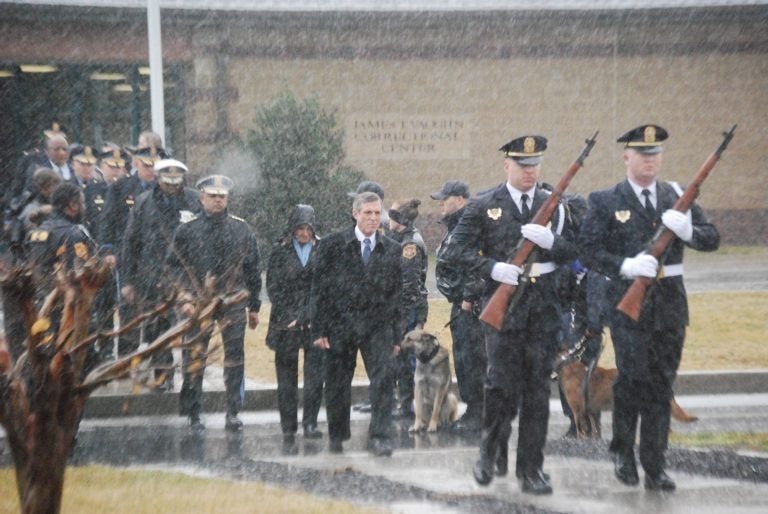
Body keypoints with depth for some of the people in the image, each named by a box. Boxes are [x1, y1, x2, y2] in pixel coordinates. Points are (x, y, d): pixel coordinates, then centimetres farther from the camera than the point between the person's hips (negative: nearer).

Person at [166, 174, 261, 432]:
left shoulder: (241, 229, 8)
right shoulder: (186, 230, 4)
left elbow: (252, 270, 12)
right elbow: (174, 266, 4)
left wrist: (253, 307, 11)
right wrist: (184, 299, -7)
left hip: (232, 303, 1)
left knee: (235, 359, -2)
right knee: (193, 359, 1)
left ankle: (233, 413, 5)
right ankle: (194, 415, 11)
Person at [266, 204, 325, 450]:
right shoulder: (280, 251, 5)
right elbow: (273, 287, 2)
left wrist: (310, 316, -6)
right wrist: (289, 318, -6)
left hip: (315, 321, 0)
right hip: (286, 323, 0)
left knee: (315, 372, -13)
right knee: (286, 379, 3)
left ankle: (310, 422, -9)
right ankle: (288, 431, 8)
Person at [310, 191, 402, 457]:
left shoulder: (392, 250, 8)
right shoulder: (332, 245, 0)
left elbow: (396, 294, 10)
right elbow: (319, 289, -1)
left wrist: (396, 335, 7)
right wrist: (318, 330, -6)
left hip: (378, 325, 1)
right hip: (340, 325, -1)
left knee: (385, 377, -15)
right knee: (337, 384, 7)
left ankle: (379, 436, -12)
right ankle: (336, 436, 25)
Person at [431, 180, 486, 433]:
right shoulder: (453, 227, 18)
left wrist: (469, 297, -22)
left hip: (472, 306, -11)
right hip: (460, 306, 11)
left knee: (472, 359, -8)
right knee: (462, 358, 14)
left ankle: (477, 414, -4)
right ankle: (471, 409, 21)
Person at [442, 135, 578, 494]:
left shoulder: (553, 206, 12)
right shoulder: (484, 206, 2)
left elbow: (572, 251, 10)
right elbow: (455, 250, -3)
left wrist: (550, 241, -11)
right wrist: (492, 267, -17)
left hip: (543, 306, 3)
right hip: (502, 303, -3)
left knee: (537, 389, 2)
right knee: (503, 383, -9)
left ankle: (531, 469, 8)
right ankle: (491, 451, 15)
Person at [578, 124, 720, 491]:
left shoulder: (678, 197, 11)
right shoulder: (605, 201, 1)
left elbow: (712, 239, 6)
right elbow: (588, 250, -7)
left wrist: (688, 230, -15)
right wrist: (625, 265, -22)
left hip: (670, 303, 3)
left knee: (661, 385, 5)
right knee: (633, 375, -11)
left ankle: (654, 467, 12)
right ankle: (623, 450, 12)